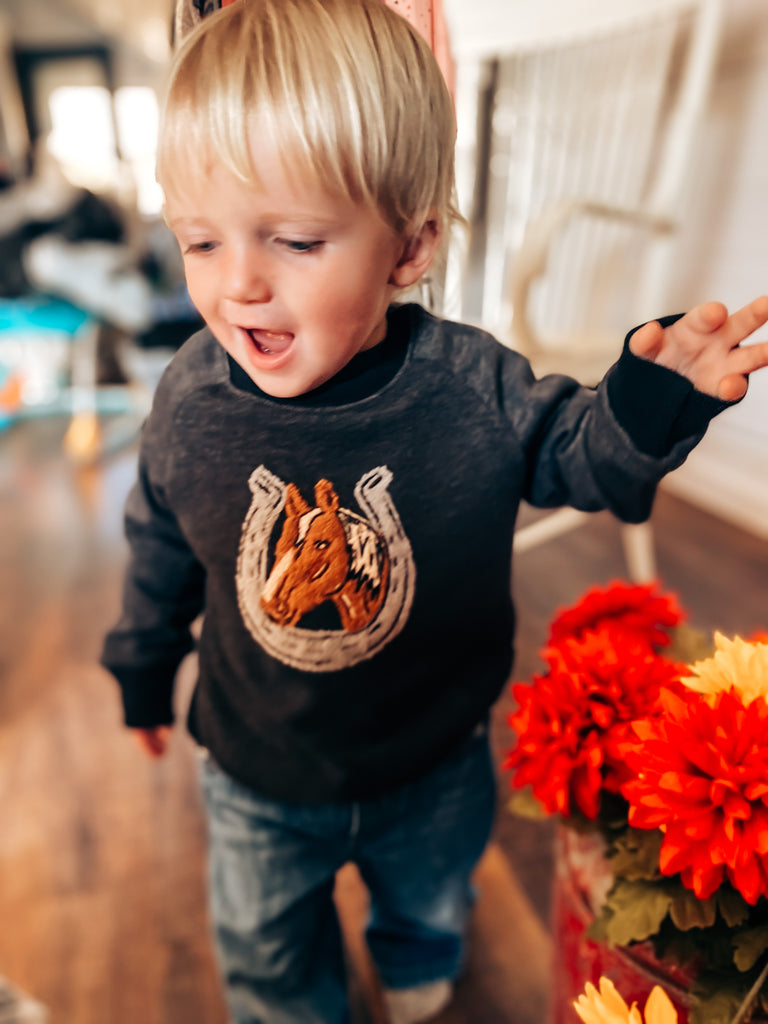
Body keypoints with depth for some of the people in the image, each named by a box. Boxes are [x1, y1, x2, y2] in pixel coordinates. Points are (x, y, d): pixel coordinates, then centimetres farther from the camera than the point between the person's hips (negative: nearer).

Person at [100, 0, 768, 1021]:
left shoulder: (474, 388, -26)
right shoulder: (192, 399, -21)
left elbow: (577, 453, -9)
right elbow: (163, 543, -4)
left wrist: (653, 397, -32)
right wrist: (147, 664, 11)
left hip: (433, 766, 1)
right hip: (258, 779, 1)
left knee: (432, 899, 35)